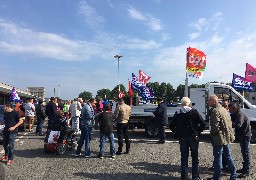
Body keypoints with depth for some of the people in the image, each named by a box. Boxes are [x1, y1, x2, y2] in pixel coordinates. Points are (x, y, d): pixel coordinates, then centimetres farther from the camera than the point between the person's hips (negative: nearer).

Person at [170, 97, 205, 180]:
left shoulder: (177, 113, 0)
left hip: (182, 138, 1)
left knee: (184, 157, 9)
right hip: (193, 137, -1)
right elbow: (202, 123, -12)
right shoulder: (194, 112, -5)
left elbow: (171, 125, 0)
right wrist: (198, 132, 0)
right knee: (194, 157, 11)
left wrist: (177, 133, 7)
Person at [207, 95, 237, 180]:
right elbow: (229, 123, 17)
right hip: (227, 137, 9)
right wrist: (230, 134, 18)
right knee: (228, 156, 20)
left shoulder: (215, 111, -19)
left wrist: (212, 133, -6)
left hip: (219, 138, -9)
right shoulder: (224, 109, 11)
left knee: (217, 158, 1)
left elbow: (215, 126, -24)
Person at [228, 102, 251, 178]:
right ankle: (244, 168, 28)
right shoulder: (236, 113, 10)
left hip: (245, 135, -10)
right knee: (243, 152, 17)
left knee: (246, 153, -5)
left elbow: (238, 125, -35)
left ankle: (246, 171, 2)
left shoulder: (240, 113, -23)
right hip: (242, 135, 10)